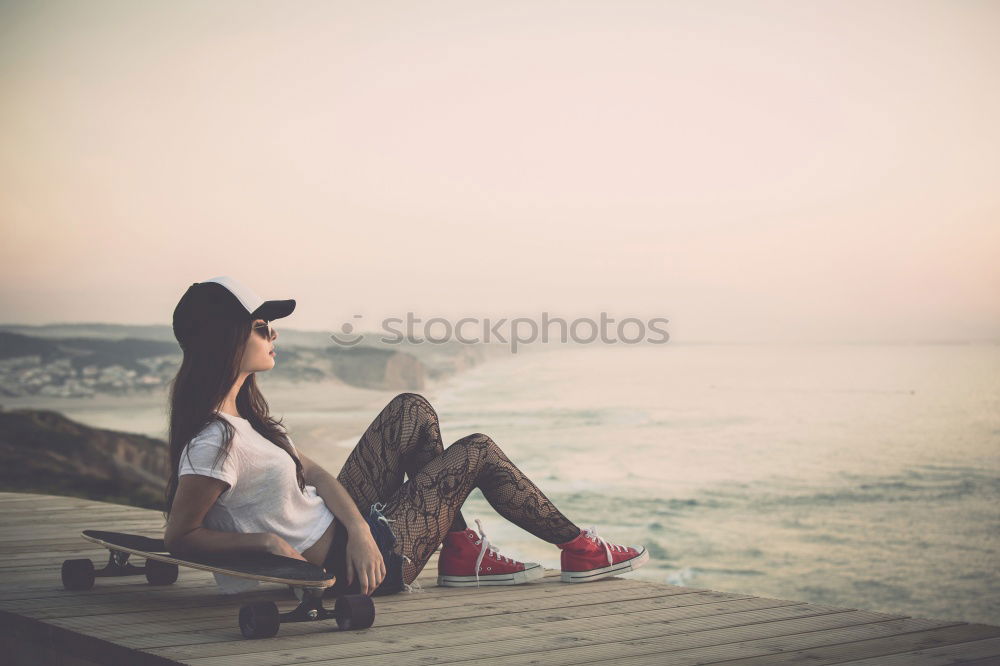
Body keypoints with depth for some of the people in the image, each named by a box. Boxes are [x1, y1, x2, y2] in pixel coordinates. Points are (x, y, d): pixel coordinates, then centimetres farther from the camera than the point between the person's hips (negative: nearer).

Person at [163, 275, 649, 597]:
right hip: (344, 566, -9)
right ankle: (578, 549, 24)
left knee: (411, 411, 13)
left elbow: (313, 473, 1)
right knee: (477, 452, 4)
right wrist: (264, 540, -30)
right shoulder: (215, 442, -27)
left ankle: (460, 550, 16)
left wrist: (359, 529, -13)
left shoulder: (242, 411, 2)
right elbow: (179, 537, -27)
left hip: (348, 535, 9)